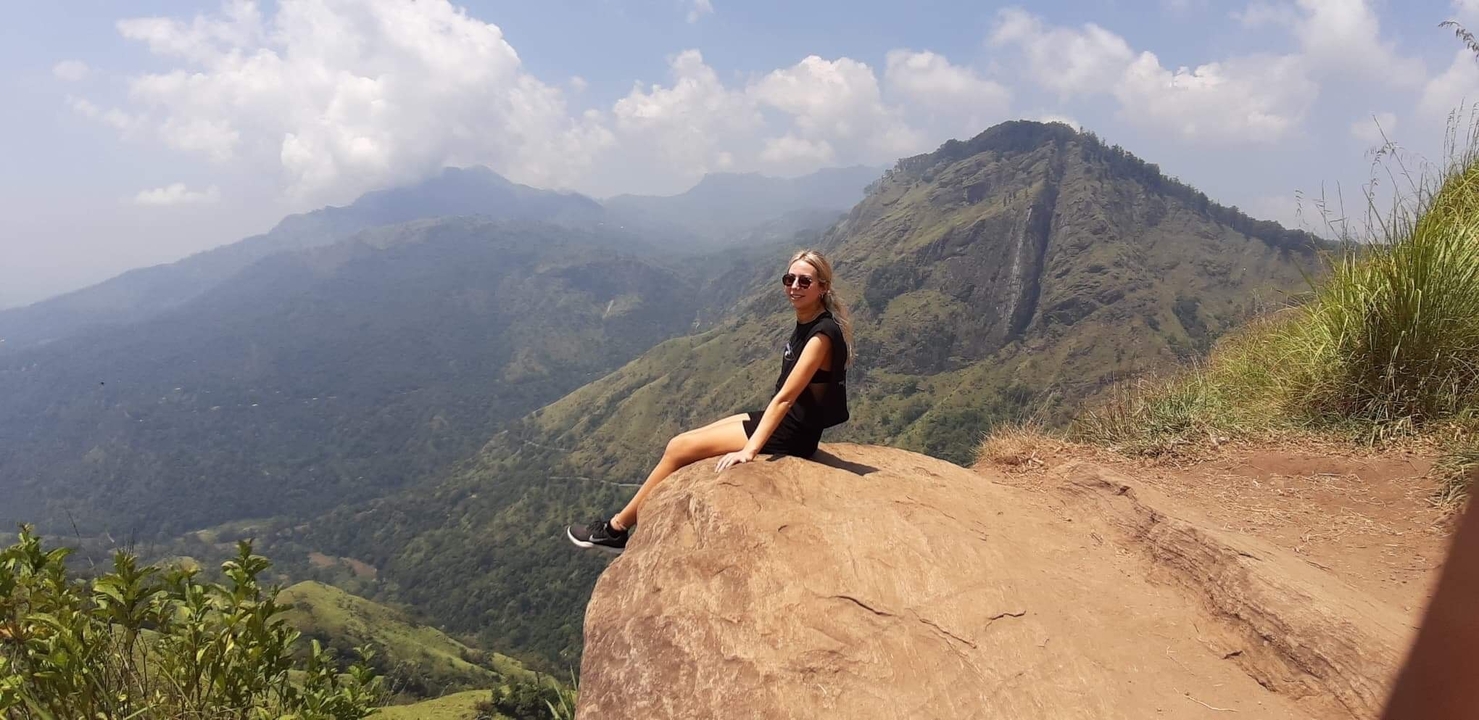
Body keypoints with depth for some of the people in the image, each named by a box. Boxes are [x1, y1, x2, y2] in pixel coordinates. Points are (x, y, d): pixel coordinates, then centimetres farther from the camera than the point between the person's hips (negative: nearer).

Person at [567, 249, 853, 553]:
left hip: (788, 435, -9)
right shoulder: (806, 322, 6)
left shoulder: (822, 334, -23)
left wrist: (749, 451, -30)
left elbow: (785, 397, -28)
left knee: (678, 448, -6)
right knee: (683, 443, 8)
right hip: (777, 422, 9)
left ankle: (617, 528, 8)